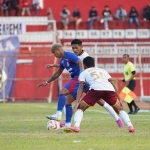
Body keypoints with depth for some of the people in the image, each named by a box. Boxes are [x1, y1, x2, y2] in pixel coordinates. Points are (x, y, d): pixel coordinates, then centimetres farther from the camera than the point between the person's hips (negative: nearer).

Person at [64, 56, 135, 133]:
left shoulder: (84, 73, 28)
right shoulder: (103, 71, 37)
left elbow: (81, 87, 12)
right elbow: (113, 85, 27)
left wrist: (77, 102, 3)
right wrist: (119, 99, 26)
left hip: (96, 89, -3)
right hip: (109, 90, 3)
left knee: (80, 108, 14)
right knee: (119, 109, 23)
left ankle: (76, 126, -10)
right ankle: (130, 126, 1)